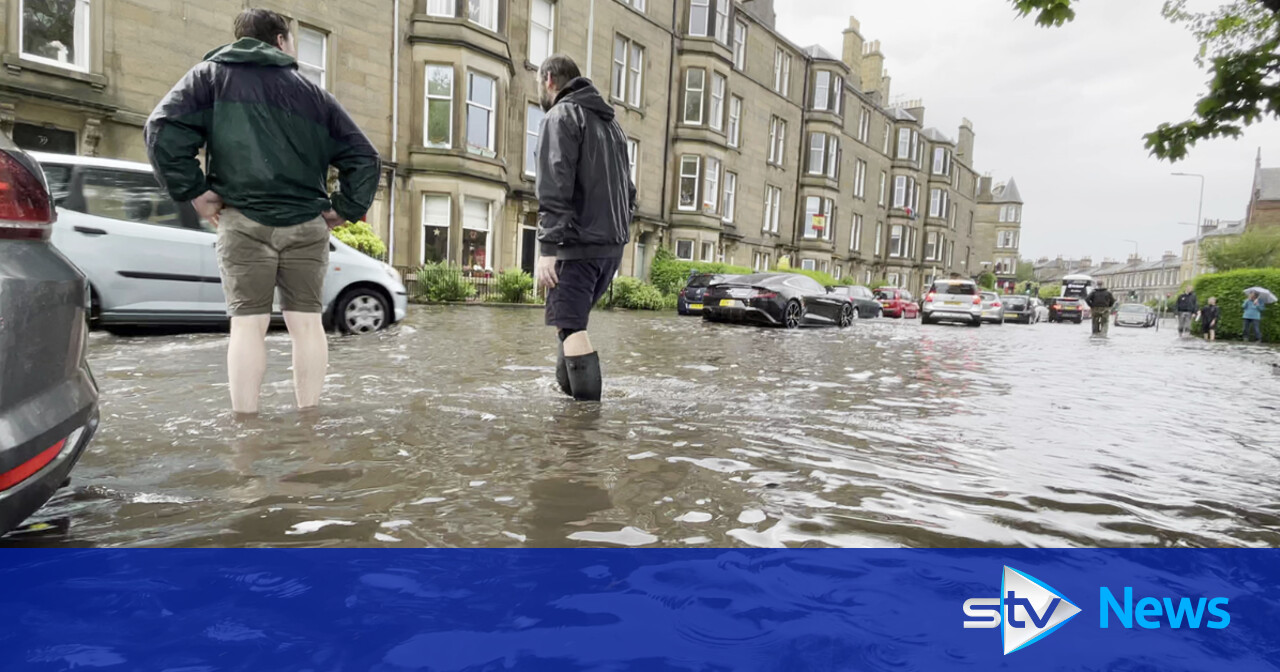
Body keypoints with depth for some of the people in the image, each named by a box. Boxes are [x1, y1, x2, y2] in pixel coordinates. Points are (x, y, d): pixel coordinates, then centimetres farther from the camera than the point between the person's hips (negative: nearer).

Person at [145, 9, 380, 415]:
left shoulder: (212, 75, 11)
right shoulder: (314, 95, 16)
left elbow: (164, 130, -4)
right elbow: (363, 157, 11)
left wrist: (193, 191, 1)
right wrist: (346, 209, 10)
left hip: (245, 221, -1)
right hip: (307, 224, 2)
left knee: (248, 322, 0)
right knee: (307, 321, 5)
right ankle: (309, 418, 10)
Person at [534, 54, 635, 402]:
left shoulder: (561, 116, -3)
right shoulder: (610, 121, 24)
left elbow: (555, 187, -17)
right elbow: (628, 188, 22)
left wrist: (547, 247, -20)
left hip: (580, 242, -9)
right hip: (613, 243, 9)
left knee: (570, 325, -7)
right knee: (570, 319, 19)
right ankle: (567, 387, 21)